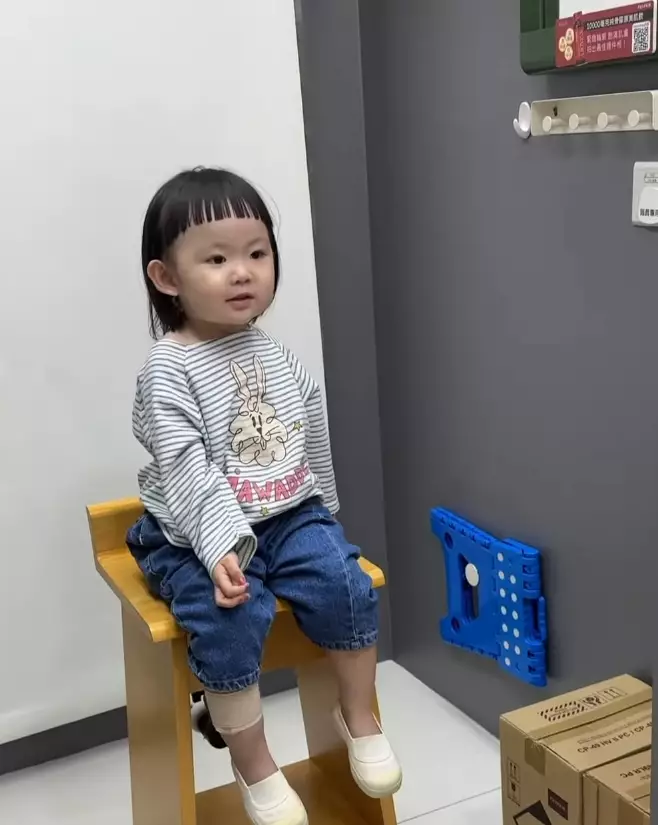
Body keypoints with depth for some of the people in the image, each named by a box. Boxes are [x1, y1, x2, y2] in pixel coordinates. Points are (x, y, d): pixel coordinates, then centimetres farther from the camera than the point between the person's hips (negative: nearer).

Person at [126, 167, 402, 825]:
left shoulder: (274, 351, 5)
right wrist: (222, 544, -32)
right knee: (230, 621, -26)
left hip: (289, 515, 5)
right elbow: (185, 472, -22)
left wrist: (322, 507, 20)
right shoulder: (167, 370, -14)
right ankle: (253, 767, -2)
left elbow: (311, 432, 16)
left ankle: (359, 720, 12)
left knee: (347, 587, -14)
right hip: (198, 536, -5)